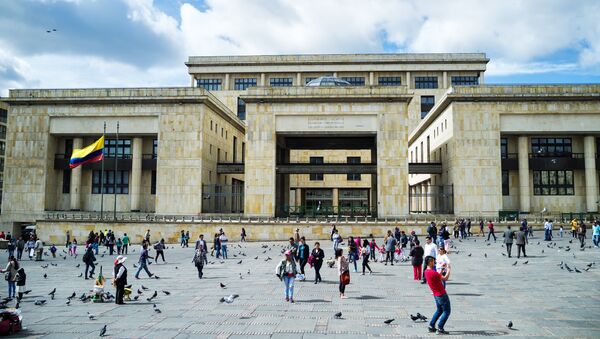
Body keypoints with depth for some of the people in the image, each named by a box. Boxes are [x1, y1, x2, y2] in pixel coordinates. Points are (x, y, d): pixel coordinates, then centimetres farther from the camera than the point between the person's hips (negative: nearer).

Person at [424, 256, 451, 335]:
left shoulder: (427, 271, 5)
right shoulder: (432, 273, -26)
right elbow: (445, 278, -18)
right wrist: (448, 269, -6)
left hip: (436, 295, 9)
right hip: (442, 295, -9)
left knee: (439, 310, 22)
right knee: (447, 311, 2)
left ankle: (431, 326, 20)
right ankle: (440, 329, 1)